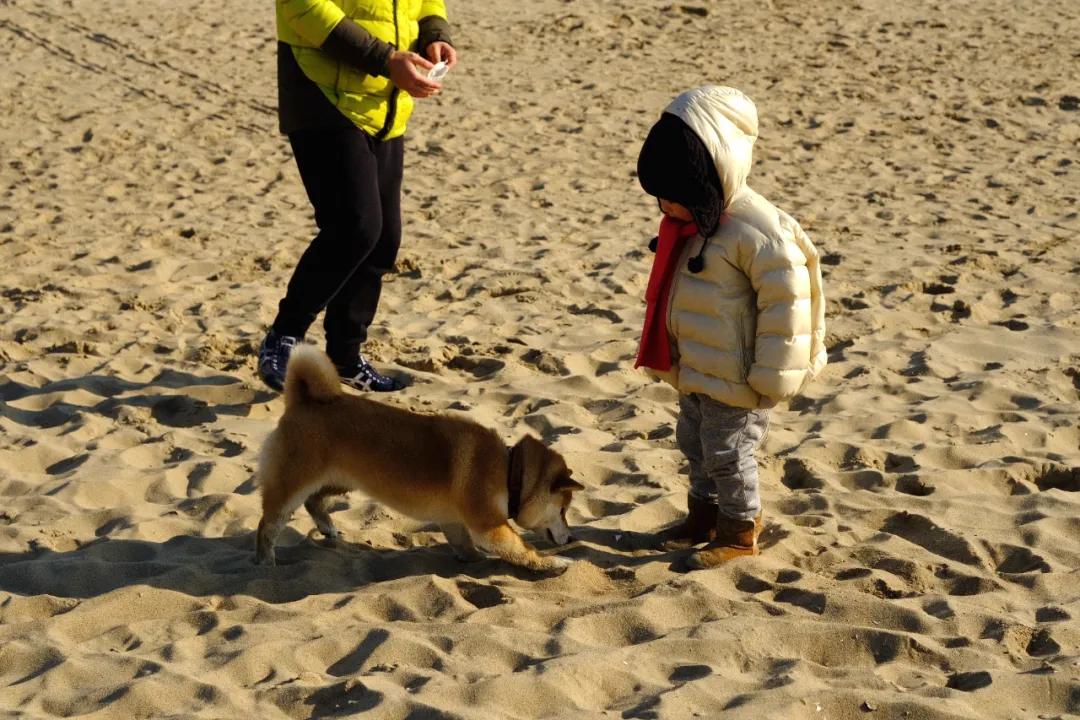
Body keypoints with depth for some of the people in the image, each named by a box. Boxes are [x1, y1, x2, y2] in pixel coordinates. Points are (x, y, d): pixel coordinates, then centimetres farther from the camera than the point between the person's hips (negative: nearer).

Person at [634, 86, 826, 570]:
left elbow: (786, 298, -26)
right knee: (695, 444, 21)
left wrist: (772, 377, -20)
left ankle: (740, 531, 21)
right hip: (695, 371, 9)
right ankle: (704, 516, 39)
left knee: (728, 453, 3)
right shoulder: (689, 223, 3)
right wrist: (671, 360, 22)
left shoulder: (755, 230, -27)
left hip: (734, 379, -9)